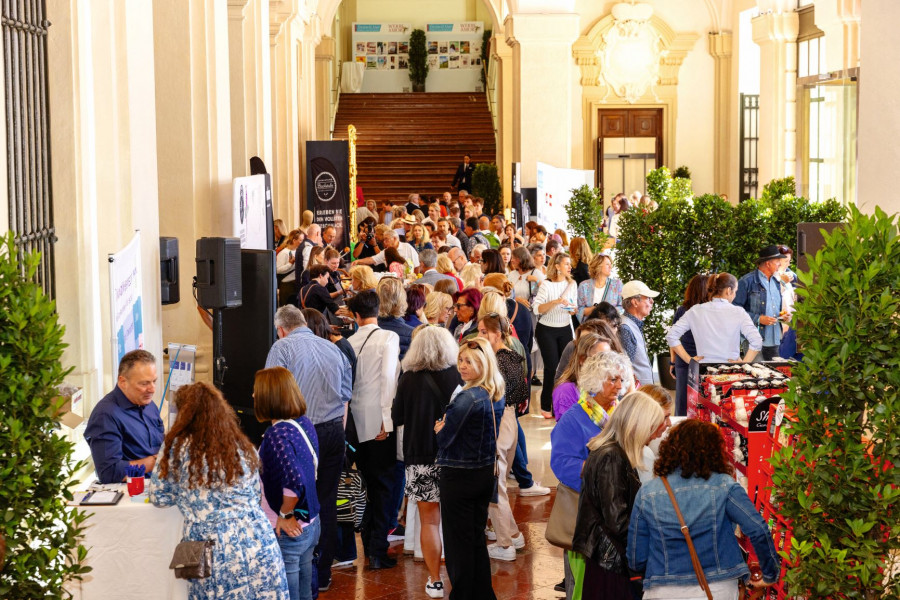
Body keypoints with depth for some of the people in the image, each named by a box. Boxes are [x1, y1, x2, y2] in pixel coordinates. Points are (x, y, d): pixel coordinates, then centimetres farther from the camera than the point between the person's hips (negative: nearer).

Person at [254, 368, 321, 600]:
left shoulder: (278, 434, -23)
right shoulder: (305, 423, 4)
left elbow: (294, 481, -33)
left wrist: (285, 515, -18)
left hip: (288, 531, -9)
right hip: (310, 524, 9)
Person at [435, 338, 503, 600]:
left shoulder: (467, 397, -22)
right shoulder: (497, 395, 5)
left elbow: (444, 438, -18)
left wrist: (440, 429, 3)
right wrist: (446, 427, 4)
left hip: (458, 477, -8)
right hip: (485, 472, 9)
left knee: (458, 541, 2)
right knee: (477, 538, 18)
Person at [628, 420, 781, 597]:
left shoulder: (647, 493, -3)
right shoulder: (723, 486, -6)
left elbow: (636, 561, -3)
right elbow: (759, 532, -13)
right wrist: (770, 575, 1)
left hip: (663, 592, 0)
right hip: (718, 589, 0)